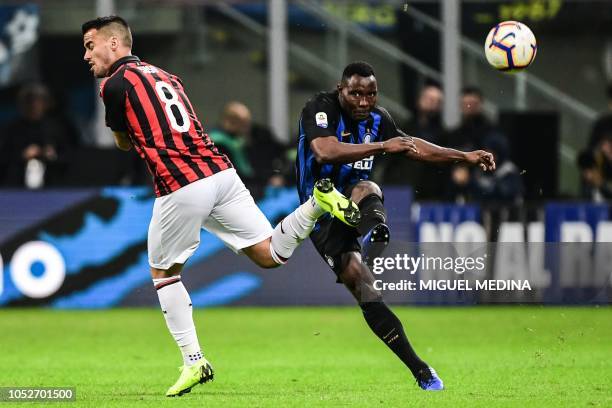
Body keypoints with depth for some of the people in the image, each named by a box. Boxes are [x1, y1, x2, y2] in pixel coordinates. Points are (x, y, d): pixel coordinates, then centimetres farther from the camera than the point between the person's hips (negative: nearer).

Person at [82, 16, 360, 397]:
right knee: (270, 255, 7)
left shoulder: (116, 84, 0)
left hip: (180, 188, -6)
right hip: (221, 171, 6)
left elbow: (124, 143, 11)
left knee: (164, 273, 14)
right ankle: (318, 201, -13)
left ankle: (194, 361, 10)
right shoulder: (166, 76, 24)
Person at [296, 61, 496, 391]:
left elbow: (413, 147, 21)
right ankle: (420, 371, -20)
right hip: (323, 213, -4)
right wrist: (382, 146, -38)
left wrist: (465, 157, 17)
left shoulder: (377, 118, 5)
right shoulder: (320, 109, -14)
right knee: (364, 289, -18)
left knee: (367, 189, -33)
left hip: (355, 202, 4)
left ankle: (373, 234, -68)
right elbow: (325, 152, -33)